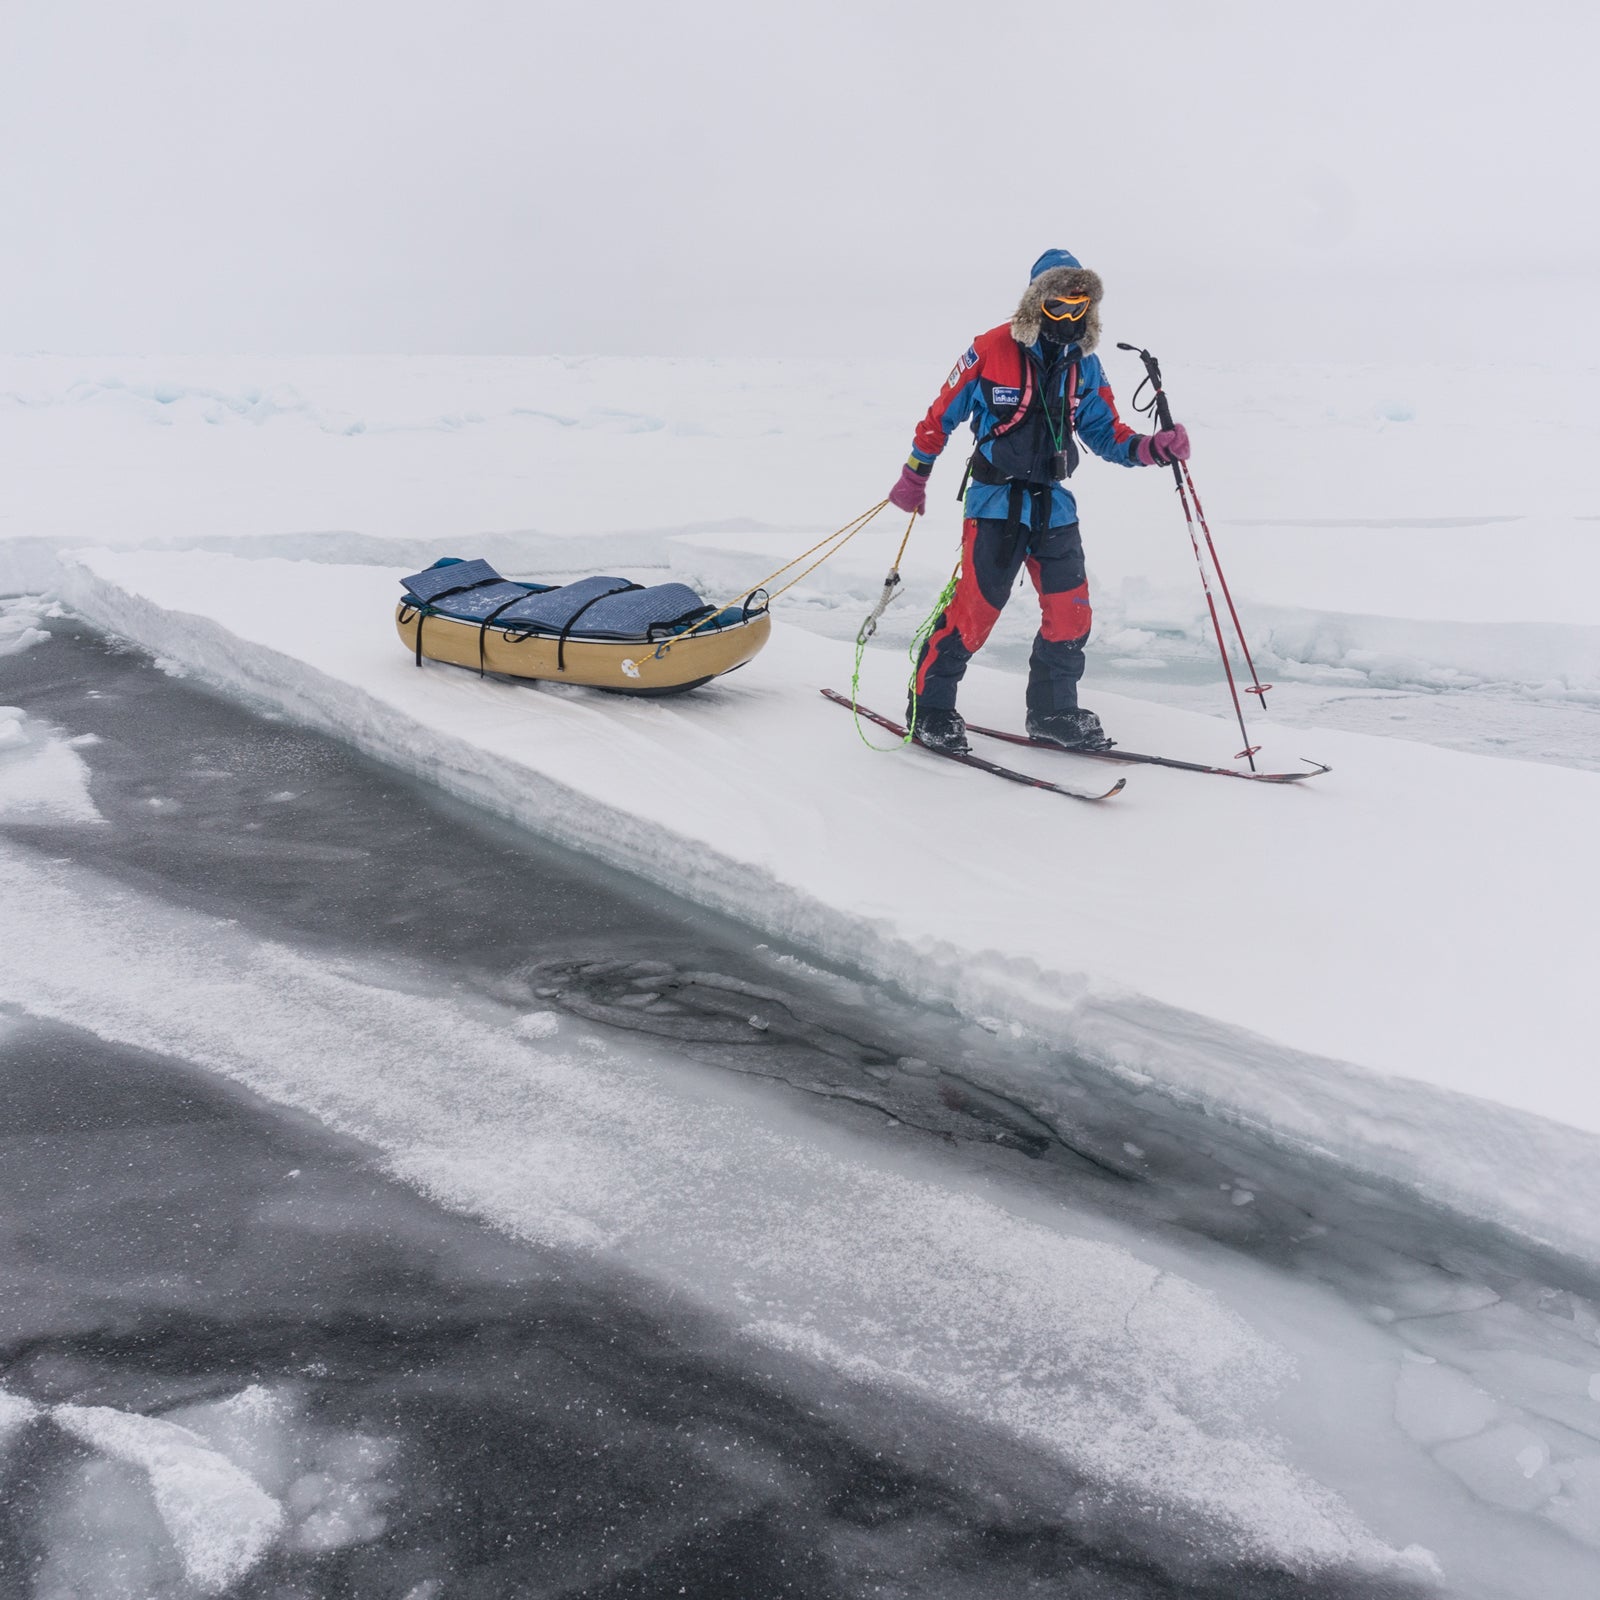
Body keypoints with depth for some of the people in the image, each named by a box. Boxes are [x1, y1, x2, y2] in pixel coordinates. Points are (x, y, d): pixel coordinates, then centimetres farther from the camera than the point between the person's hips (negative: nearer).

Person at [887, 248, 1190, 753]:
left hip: (1054, 504, 6)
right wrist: (914, 477, 5)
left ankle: (1053, 711, 19)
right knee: (975, 607, -10)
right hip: (996, 501, -5)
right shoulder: (991, 351, -8)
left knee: (1071, 611, 4)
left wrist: (1152, 448, -7)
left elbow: (1105, 432, 12)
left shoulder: (1083, 364, 7)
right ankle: (929, 705, 5)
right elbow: (941, 414, 0)